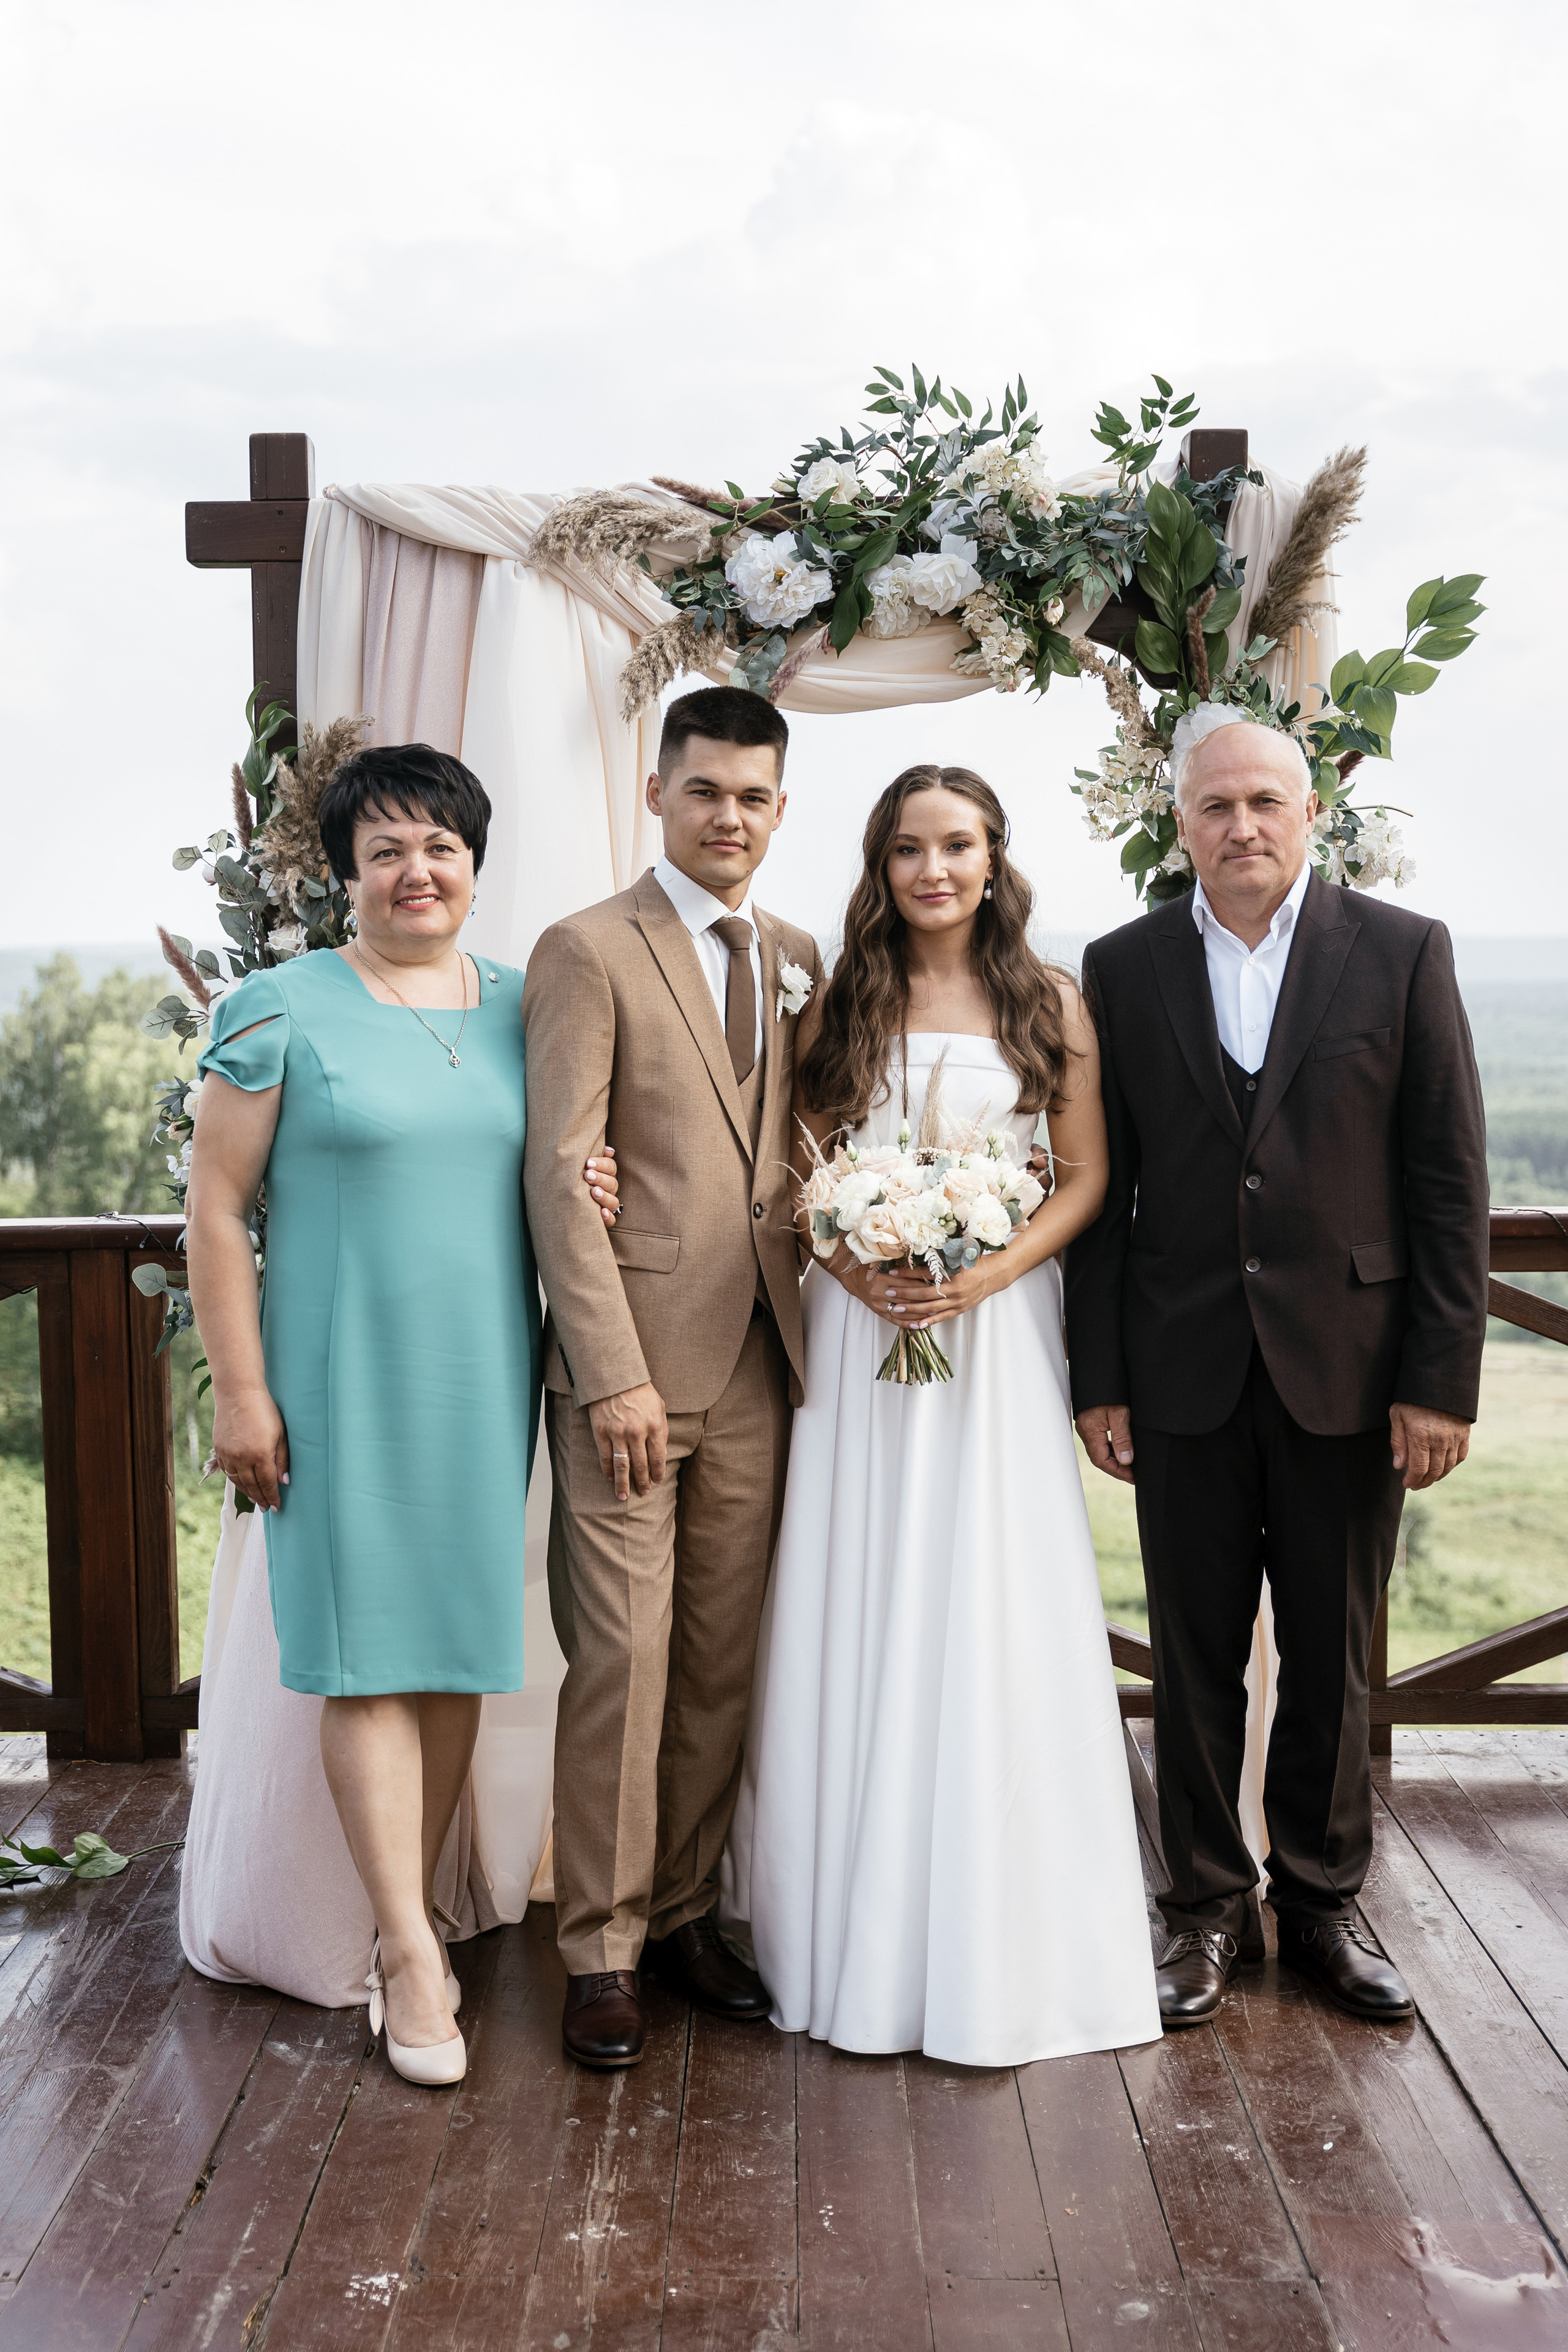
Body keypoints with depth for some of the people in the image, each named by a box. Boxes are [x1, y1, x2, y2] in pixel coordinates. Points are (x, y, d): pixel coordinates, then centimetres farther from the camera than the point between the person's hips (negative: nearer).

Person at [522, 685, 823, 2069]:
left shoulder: (799, 959, 14)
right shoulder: (590, 952, -4)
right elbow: (559, 1175, -10)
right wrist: (614, 1373, -15)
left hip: (761, 1365, 5)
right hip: (631, 1363, -5)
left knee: (724, 1661, 11)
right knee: (622, 1660, 0)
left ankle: (684, 1913, 26)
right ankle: (602, 1950, 14)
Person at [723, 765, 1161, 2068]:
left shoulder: (1050, 1002, 4)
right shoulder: (840, 1002, 6)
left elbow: (1085, 1178, 2)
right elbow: (792, 1173, 6)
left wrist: (989, 1273, -13)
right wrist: (853, 1268, -12)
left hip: (998, 1327, -1)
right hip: (858, 1327, 1)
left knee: (992, 1620, 1)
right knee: (857, 1617, 4)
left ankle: (995, 1945, 15)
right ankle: (864, 1925, 18)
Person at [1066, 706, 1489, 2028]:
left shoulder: (1404, 953, -1)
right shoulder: (1124, 970, 4)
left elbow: (1450, 1180, -2)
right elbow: (1102, 1188, 4)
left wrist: (1443, 1378, -7)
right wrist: (1097, 1378, 0)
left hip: (1349, 1367, -1)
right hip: (1185, 1371, 1)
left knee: (1334, 1659, 11)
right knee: (1195, 1657, 10)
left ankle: (1323, 1902, 29)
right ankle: (1209, 1906, 26)